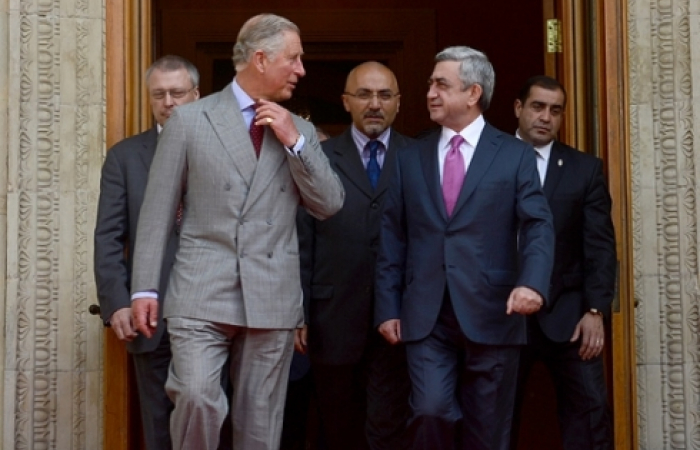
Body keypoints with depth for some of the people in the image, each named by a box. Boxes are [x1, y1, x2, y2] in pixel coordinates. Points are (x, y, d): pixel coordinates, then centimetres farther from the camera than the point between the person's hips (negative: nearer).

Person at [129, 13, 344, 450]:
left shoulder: (301, 130, 12)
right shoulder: (189, 119, 1)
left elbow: (330, 205, 5)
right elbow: (158, 210, 2)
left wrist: (295, 142, -5)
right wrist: (145, 287, -2)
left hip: (273, 297, 3)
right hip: (201, 292, -3)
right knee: (197, 397, -20)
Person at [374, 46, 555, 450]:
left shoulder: (516, 155, 3)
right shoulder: (411, 159, 11)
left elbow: (538, 226, -6)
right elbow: (393, 238, 10)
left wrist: (532, 283, -24)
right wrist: (388, 307, 4)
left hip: (491, 315, -1)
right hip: (426, 317, 2)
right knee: (432, 411, -15)